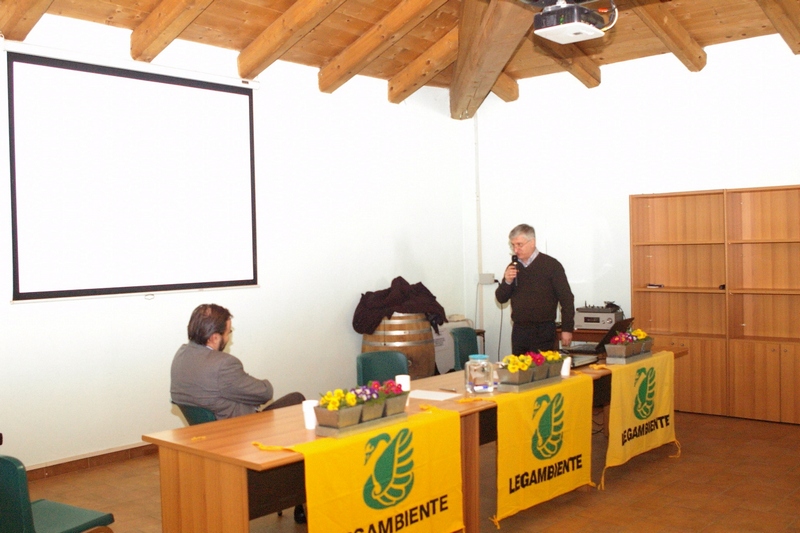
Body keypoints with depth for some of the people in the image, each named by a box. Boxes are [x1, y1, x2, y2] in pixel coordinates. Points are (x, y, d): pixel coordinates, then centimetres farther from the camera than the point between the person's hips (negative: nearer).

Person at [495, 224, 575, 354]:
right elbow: (501, 298, 11)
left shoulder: (551, 265, -5)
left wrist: (567, 329, -9)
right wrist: (507, 281, -9)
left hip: (543, 332, -5)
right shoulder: (513, 267, 10)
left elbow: (566, 298, -5)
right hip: (519, 330, 5)